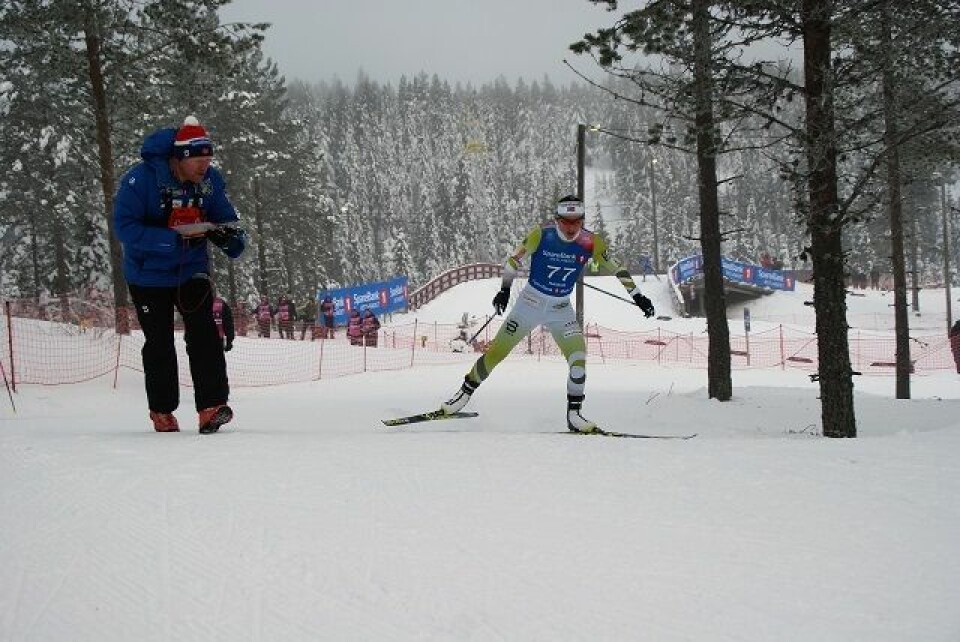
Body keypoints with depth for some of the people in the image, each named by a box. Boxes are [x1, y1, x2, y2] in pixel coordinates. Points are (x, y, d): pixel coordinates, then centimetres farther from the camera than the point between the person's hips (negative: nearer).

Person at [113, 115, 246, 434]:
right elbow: (125, 227, -29)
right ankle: (162, 411, 21)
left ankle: (211, 406, -16)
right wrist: (174, 239, -37)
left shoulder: (210, 180, -10)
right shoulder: (141, 179, -25)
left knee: (203, 332, -13)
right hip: (149, 273, -3)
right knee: (159, 342, 7)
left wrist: (231, 237, -23)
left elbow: (225, 218, 2)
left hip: (192, 269, 3)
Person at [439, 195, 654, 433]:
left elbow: (616, 267, -2)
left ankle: (574, 413, -4)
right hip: (530, 303, -2)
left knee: (578, 357, -16)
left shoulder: (590, 242, -12)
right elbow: (514, 259, -11)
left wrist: (638, 296, 0)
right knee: (496, 352, 0)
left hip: (561, 310, 2)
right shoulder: (541, 235, -18)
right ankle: (465, 392, 19)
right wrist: (504, 290, -18)